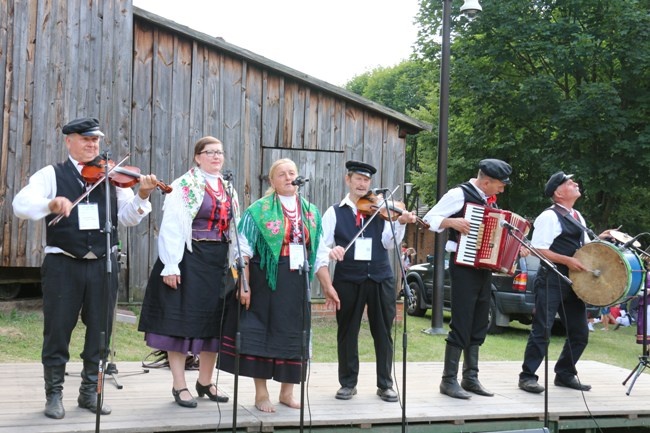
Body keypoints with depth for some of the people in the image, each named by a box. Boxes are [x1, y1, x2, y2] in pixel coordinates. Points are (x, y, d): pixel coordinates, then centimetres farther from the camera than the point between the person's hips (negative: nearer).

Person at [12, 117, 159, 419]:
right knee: (57, 331, 4)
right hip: (63, 264, -2)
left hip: (103, 265, 3)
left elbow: (127, 218, 3)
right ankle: (54, 394, 18)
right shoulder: (52, 174, 2)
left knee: (101, 332, 9)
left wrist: (142, 196, -16)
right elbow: (21, 204, -13)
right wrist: (51, 203, -32)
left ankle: (90, 392, 23)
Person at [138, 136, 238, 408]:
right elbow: (171, 227, -10)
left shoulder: (228, 189, 14)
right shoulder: (183, 186, -4)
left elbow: (234, 229, 15)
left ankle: (205, 381, 23)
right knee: (182, 319, -1)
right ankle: (179, 385, 8)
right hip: (190, 259, -6)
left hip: (220, 262, 6)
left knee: (214, 321, 10)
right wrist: (171, 266, -16)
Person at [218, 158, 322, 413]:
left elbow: (317, 250, 12)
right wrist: (244, 284, -13)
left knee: (293, 334, 9)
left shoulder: (310, 211, 10)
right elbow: (244, 250, -7)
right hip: (267, 278, -4)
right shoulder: (259, 209, -4)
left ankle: (287, 392, 22)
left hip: (297, 280, 4)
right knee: (263, 332, 1)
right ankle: (261, 393, 12)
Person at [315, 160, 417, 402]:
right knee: (347, 332, 7)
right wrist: (327, 284, -15)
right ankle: (348, 383, 20)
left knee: (383, 333, 6)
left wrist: (401, 223, -23)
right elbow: (322, 248, -1)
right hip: (348, 280, -1)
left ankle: (385, 385, 17)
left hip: (381, 279, 1)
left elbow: (388, 243, -6)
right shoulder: (335, 213, 4)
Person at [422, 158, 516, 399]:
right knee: (461, 325, -7)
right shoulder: (459, 194, -8)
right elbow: (430, 218, -8)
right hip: (464, 265, -8)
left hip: (485, 267, 8)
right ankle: (449, 380, 0)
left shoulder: (490, 201, 14)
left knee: (479, 325, 10)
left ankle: (471, 377, 18)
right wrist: (452, 222, -23)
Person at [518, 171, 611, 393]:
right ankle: (528, 376, 2)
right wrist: (567, 261, -20)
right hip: (551, 281, -8)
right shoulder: (549, 217, -10)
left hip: (573, 282, 8)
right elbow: (538, 250, -16)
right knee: (542, 330, -6)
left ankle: (565, 374, 24)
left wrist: (599, 240, 6)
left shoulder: (577, 216, 18)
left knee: (580, 333, 10)